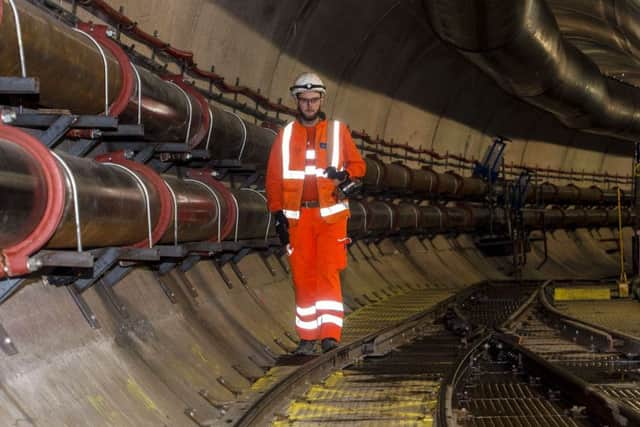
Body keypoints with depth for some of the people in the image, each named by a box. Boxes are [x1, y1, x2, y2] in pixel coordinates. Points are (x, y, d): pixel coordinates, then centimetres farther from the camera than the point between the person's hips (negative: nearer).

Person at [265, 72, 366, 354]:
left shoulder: (337, 130, 8)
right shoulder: (286, 135, 11)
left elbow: (358, 164, 10)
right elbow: (273, 178, 11)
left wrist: (346, 176, -12)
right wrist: (278, 213, 2)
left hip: (330, 214, -2)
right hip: (298, 217, 2)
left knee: (328, 272, -11)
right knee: (302, 276, 2)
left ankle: (330, 333, -13)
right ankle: (307, 337, 9)